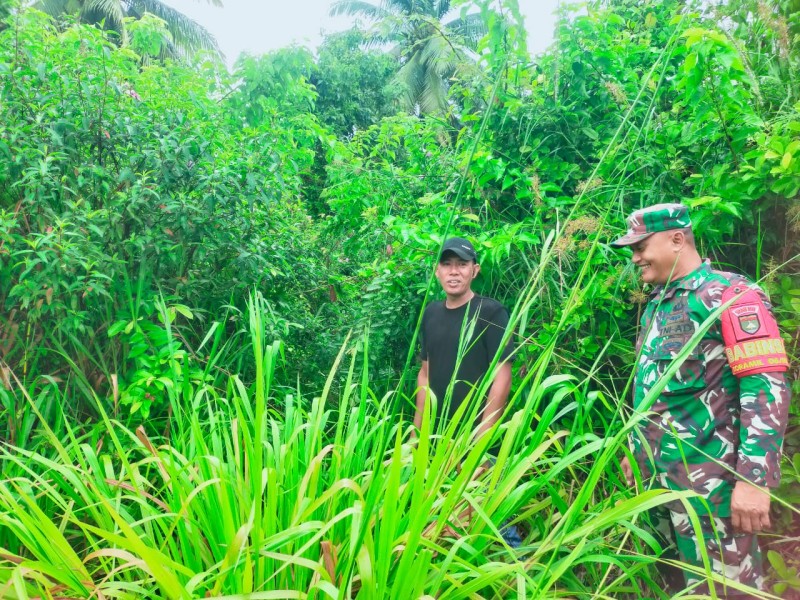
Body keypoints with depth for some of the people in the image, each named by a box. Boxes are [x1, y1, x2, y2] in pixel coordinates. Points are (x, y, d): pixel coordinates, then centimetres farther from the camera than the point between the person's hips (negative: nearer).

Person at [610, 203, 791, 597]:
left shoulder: (729, 295, -11)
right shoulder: (657, 305, 13)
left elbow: (768, 386, -18)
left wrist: (754, 478, -23)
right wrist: (636, 451, 21)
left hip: (709, 481, -8)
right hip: (658, 475, 8)